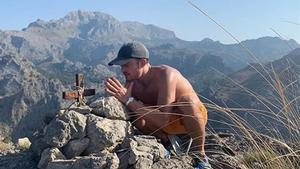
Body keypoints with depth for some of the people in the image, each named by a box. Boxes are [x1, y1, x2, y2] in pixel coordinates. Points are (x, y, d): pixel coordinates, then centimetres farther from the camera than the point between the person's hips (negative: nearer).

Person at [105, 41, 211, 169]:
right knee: (134, 114, -19)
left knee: (186, 100, -39)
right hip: (167, 123, 6)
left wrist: (129, 100, -43)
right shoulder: (131, 82, -14)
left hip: (194, 116, -5)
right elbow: (138, 123, -19)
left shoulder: (165, 74, -32)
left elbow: (162, 121, -40)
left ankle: (200, 155, -19)